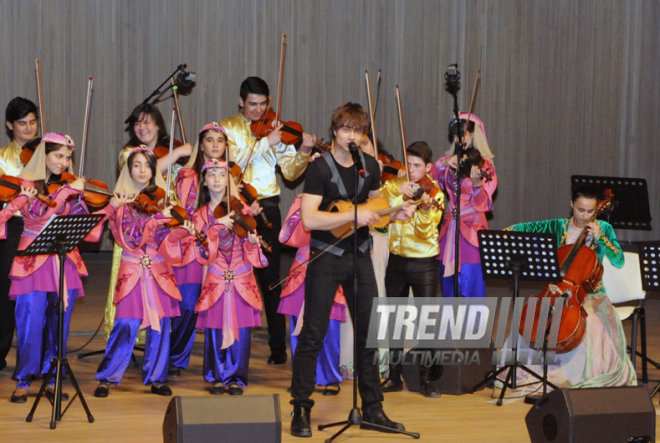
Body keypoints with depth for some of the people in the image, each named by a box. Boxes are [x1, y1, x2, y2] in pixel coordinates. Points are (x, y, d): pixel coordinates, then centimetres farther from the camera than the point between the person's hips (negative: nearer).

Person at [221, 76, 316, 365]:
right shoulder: (227, 128, 5)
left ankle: (278, 346, 3)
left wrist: (303, 152, -15)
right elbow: (232, 162, -14)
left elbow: (290, 172, 3)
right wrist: (266, 143, -19)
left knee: (270, 278, -2)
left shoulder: (276, 130, 10)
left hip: (266, 208, 1)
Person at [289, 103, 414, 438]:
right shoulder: (321, 168, -13)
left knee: (369, 332, 9)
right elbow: (308, 219, -23)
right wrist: (353, 216, -27)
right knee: (313, 335, -4)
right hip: (326, 257, -6)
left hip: (359, 256, 6)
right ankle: (301, 410, 4)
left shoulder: (370, 166, 6)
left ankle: (372, 409, 18)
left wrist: (394, 215, 1)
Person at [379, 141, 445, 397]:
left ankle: (425, 380, 2)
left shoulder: (434, 194, -7)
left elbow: (425, 232, -18)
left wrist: (425, 210, -35)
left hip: (423, 263, -3)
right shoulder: (395, 186, 4)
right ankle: (394, 377, 20)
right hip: (397, 260, 4)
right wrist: (400, 195, -20)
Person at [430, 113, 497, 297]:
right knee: (449, 287, 7)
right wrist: (444, 164, -16)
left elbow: (481, 205, -12)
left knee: (470, 287, -10)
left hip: (471, 231, -5)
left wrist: (477, 183, -30)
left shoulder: (483, 164, -3)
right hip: (449, 231, 5)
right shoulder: (449, 160, 11)